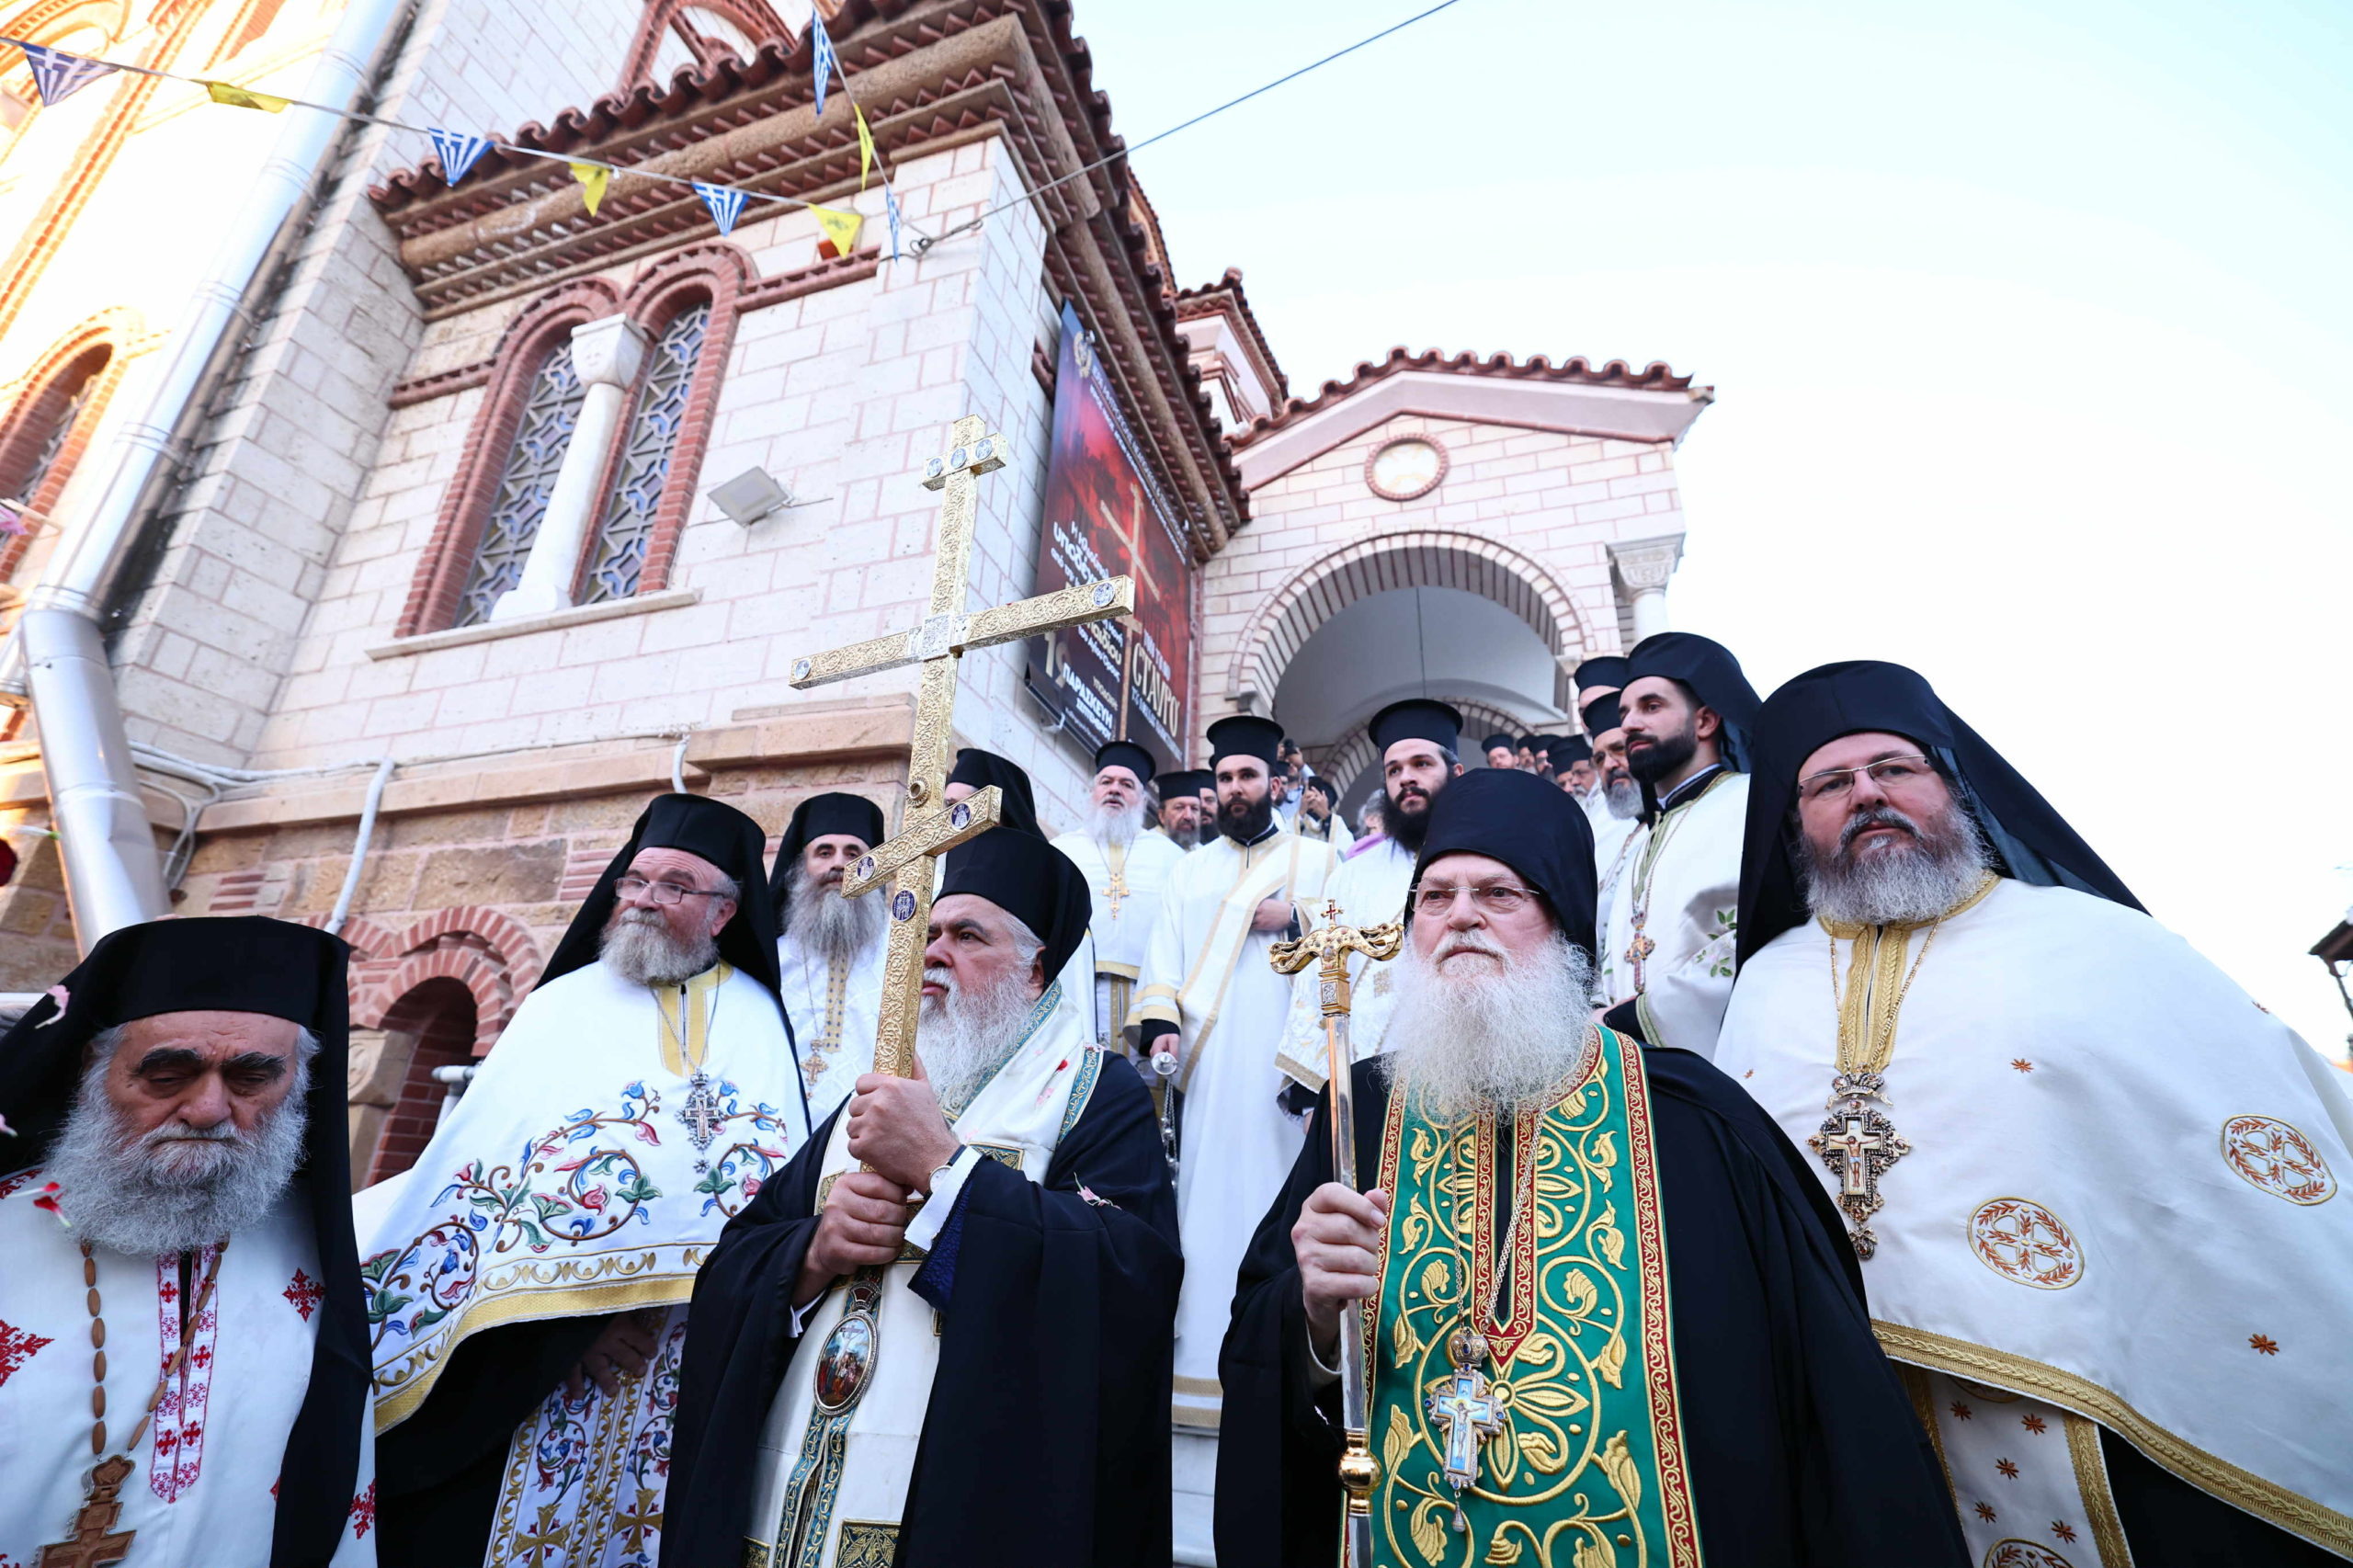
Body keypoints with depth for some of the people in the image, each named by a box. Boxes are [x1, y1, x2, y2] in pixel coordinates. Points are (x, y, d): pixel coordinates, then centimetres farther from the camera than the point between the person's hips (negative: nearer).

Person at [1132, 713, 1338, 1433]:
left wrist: (1294, 920, -10)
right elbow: (1164, 952, 8)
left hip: (1283, 1063, -2)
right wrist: (1160, 1022, -7)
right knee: (1205, 1202, 2)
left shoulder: (1316, 860, 12)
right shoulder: (1190, 870, 19)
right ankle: (1202, 1365, 11)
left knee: (1278, 1199, -3)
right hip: (1205, 1064, 2)